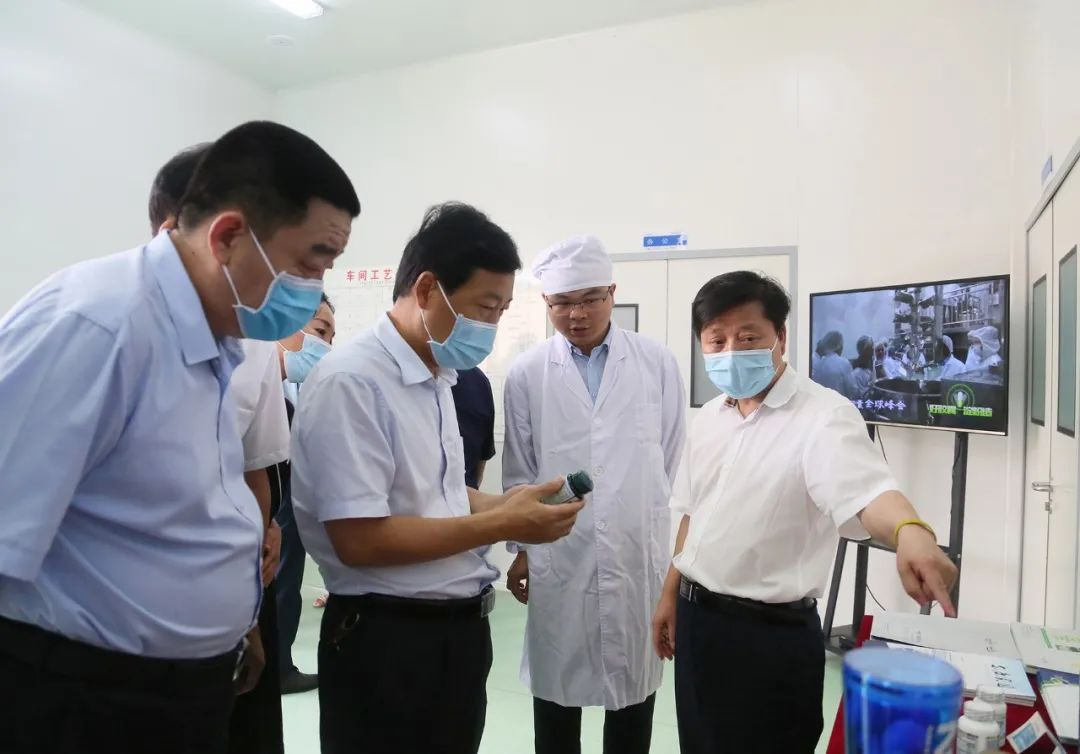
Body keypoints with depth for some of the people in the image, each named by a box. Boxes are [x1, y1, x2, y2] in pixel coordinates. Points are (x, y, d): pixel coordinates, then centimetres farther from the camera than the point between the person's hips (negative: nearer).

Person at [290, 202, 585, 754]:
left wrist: (502, 505, -1)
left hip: (458, 628, 8)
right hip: (388, 641, -8)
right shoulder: (350, 381, -20)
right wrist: (500, 524, -20)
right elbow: (359, 539, -23)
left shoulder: (437, 375, 8)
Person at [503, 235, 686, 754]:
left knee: (634, 684, 14)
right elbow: (519, 472, 4)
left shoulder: (659, 363, 0)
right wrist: (520, 546, 5)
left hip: (641, 553, 1)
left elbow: (673, 460, 5)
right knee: (555, 687, 12)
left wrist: (672, 542, 8)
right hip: (558, 555, 0)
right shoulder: (527, 374, -2)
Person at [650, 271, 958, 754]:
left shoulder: (823, 415, -17)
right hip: (696, 619, 7)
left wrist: (910, 531, -55)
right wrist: (671, 595, 15)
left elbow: (866, 489, -34)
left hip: (772, 634, -6)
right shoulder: (708, 419, 5)